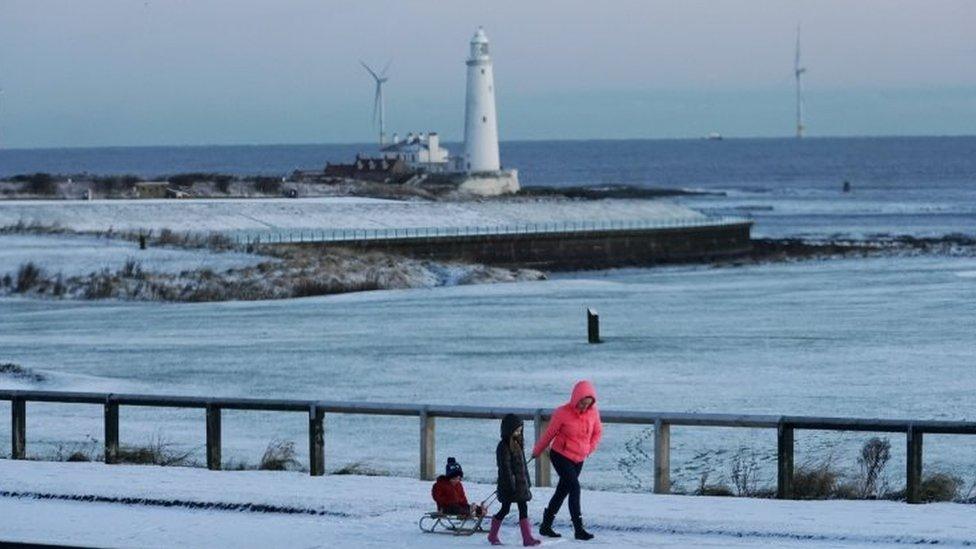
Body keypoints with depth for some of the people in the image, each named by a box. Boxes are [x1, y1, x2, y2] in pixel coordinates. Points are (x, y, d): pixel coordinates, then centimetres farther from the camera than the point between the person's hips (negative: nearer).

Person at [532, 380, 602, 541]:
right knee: (575, 487, -18)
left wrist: (590, 447, 0)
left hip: (579, 459, 6)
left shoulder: (593, 412, -5)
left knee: (562, 491, 13)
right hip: (561, 456, -6)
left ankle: (546, 526, 25)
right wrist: (537, 451, 6)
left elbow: (597, 431, 14)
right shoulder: (563, 413, -18)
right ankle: (578, 529, -19)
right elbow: (550, 433, -5)